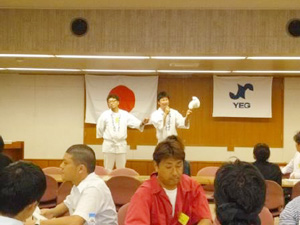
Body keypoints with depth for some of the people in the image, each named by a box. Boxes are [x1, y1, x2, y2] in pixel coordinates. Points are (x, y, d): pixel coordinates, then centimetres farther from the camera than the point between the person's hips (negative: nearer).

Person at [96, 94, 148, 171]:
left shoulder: (125, 114, -1)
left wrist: (142, 123, -28)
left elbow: (135, 122, -9)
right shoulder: (105, 115, -4)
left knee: (121, 169, 11)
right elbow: (100, 128, 6)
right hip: (109, 145, -1)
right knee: (108, 169, 8)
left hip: (121, 145, 1)